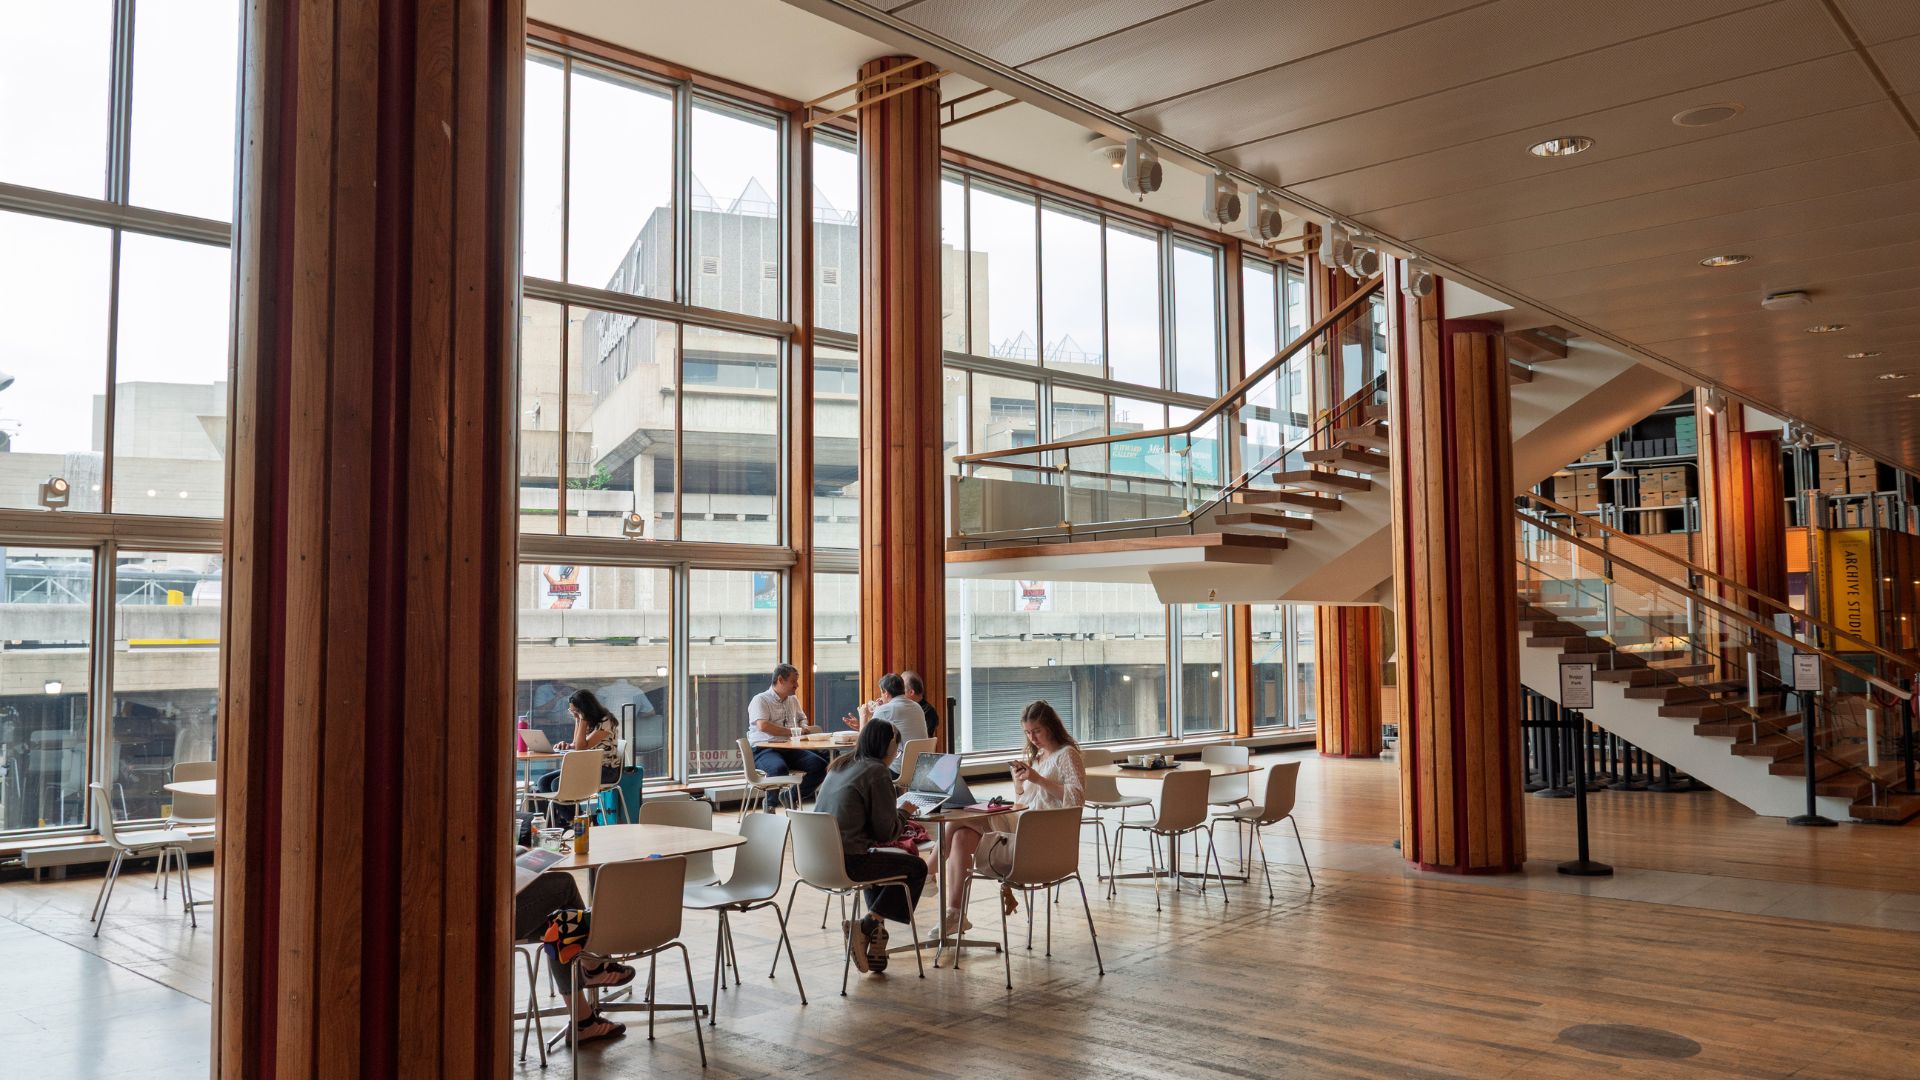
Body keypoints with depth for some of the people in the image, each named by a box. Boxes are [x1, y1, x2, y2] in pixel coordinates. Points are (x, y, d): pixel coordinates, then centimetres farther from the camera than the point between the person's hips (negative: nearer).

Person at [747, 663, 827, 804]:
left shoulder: (793, 700, 20)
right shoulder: (760, 700, -4)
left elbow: (802, 718, 35)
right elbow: (763, 726, -20)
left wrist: (804, 727, 9)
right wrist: (793, 732, -19)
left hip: (789, 749, 7)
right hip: (764, 749, -7)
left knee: (820, 764, -16)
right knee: (779, 768, -39)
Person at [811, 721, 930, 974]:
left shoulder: (839, 766, 15)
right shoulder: (877, 772, -10)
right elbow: (886, 832, -10)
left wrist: (896, 812, 21)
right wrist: (903, 812, 10)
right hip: (845, 862, -8)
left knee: (880, 859, 33)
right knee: (916, 867, 8)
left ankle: (876, 930, 23)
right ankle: (867, 926, 1)